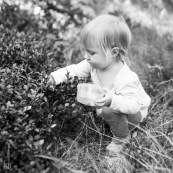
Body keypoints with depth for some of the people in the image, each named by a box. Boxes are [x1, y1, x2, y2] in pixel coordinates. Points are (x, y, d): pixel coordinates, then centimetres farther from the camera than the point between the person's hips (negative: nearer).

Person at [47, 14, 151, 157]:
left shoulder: (126, 79, -40)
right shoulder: (94, 64, -19)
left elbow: (134, 104, -41)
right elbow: (75, 70, -8)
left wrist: (113, 100, -58)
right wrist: (56, 77, -23)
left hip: (135, 111, -8)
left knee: (108, 111, -33)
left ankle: (121, 138, -1)